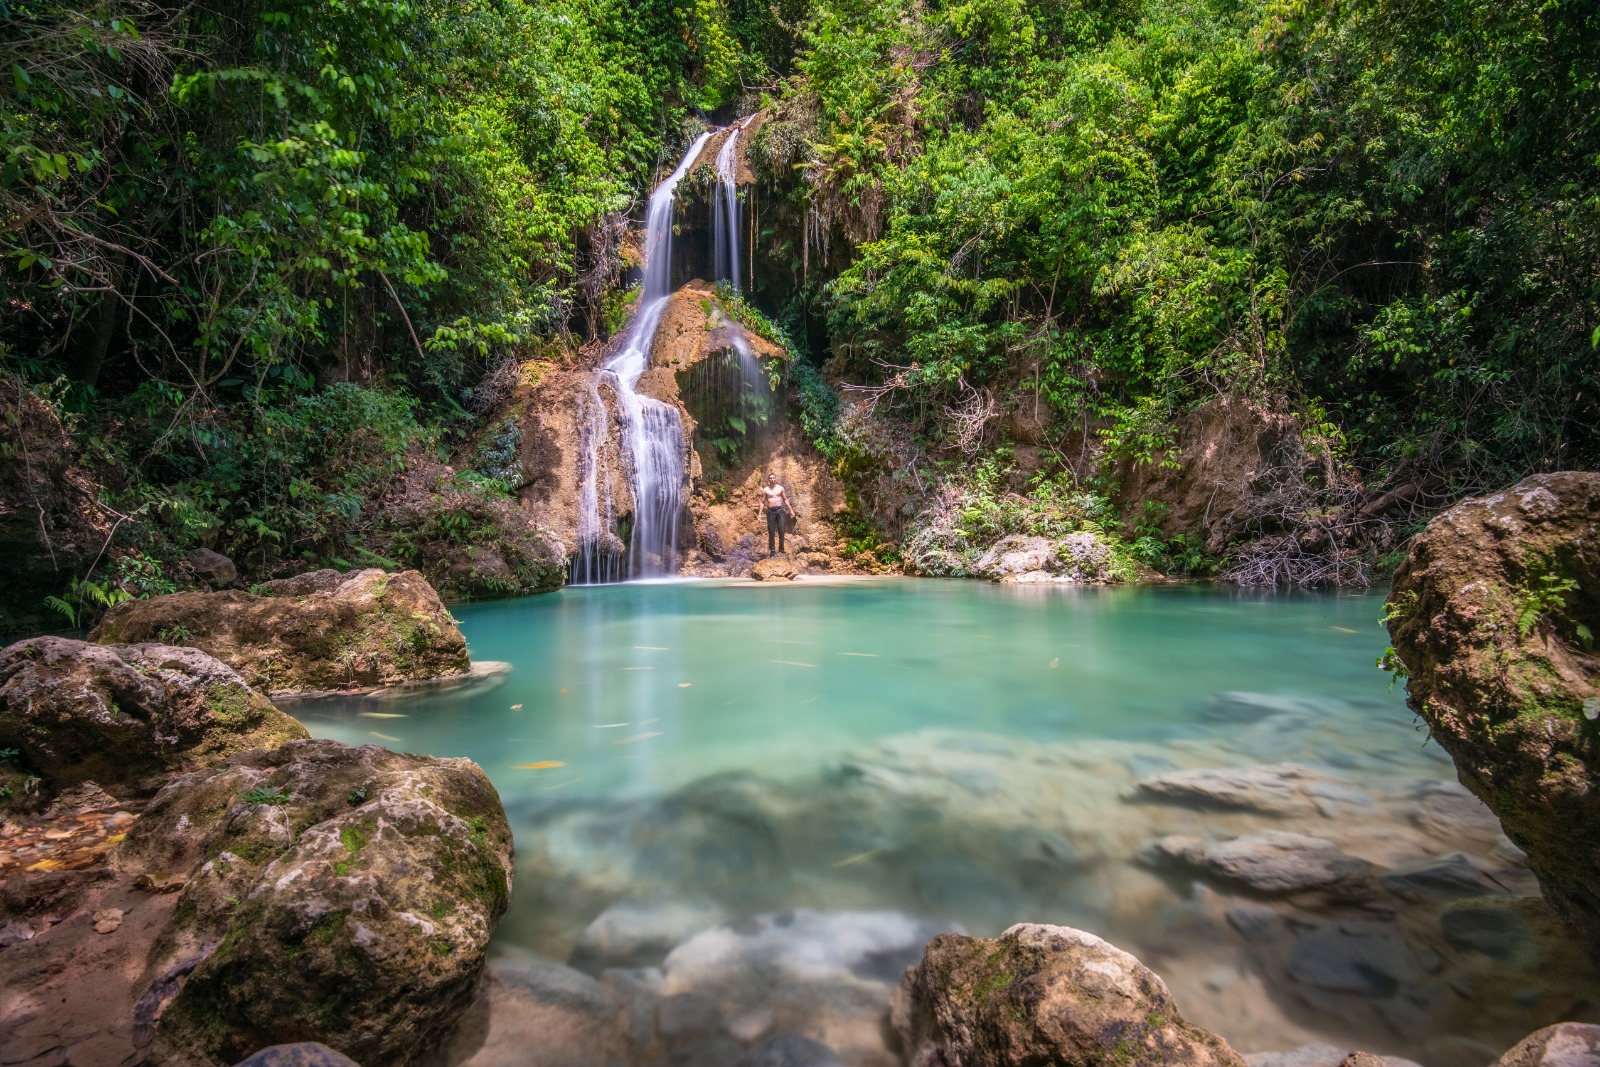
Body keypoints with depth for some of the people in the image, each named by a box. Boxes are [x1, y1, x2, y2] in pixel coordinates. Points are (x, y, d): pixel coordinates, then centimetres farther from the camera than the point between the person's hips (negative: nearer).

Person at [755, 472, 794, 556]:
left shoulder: (780, 488, 8)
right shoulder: (765, 490, 4)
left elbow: (785, 500, 16)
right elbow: (762, 502, 5)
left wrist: (791, 510, 12)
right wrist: (759, 514, -3)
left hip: (780, 510, 1)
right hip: (771, 511, -1)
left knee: (781, 531, -2)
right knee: (771, 532, 1)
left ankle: (781, 550, 9)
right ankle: (771, 551, 8)